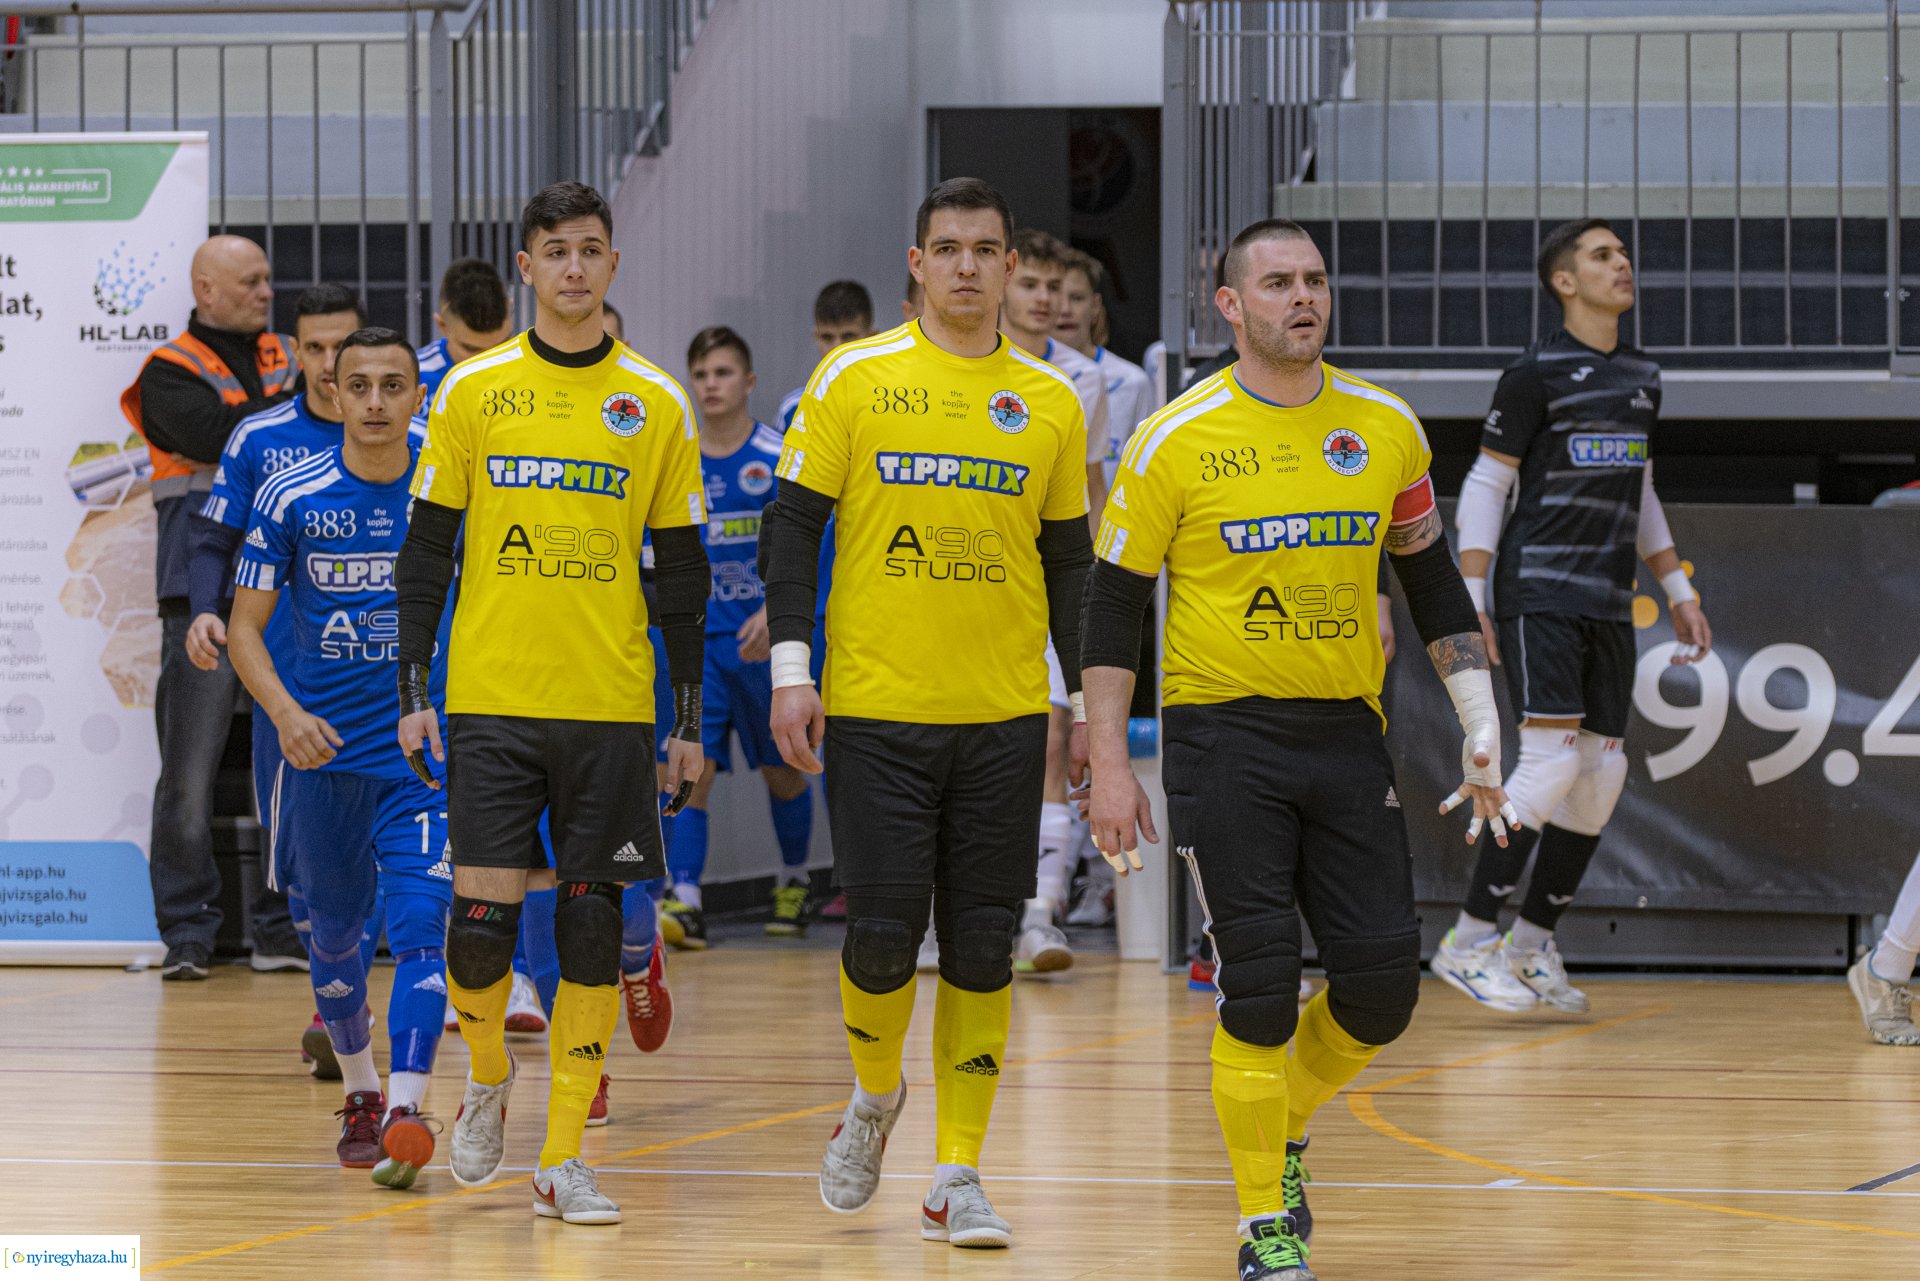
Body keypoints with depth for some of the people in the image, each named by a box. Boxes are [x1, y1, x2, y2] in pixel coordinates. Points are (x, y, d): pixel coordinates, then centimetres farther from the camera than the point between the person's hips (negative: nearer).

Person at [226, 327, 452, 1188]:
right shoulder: (290, 498, -4)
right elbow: (246, 625, -1)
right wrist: (285, 712, -18)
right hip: (325, 748, 2)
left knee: (420, 926, -17)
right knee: (334, 934, 13)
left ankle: (406, 1111, -24)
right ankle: (360, 1095, 35)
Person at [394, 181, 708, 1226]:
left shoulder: (656, 406, 5)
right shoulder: (471, 392, 4)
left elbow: (682, 575, 8)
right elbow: (425, 551, 7)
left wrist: (690, 723, 5)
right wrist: (413, 693, 1)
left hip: (611, 707, 1)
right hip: (489, 700, -1)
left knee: (592, 925, -2)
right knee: (482, 914, -7)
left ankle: (563, 1158, 4)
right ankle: (487, 1074, 23)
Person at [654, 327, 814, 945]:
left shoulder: (779, 458, -4)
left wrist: (774, 611, -22)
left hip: (768, 639, -1)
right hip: (698, 639, 1)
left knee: (782, 770, 12)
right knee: (692, 765, -13)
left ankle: (793, 880, 35)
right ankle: (684, 904, -19)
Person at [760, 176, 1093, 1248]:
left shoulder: (1051, 403, 8)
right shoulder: (853, 379, 1)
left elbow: (1070, 561, 13)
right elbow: (794, 522, 2)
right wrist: (791, 667, -6)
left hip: (1006, 717, 2)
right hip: (874, 712, -2)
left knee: (983, 948, 0)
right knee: (883, 935, -5)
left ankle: (959, 1176, 7)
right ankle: (876, 1095, 25)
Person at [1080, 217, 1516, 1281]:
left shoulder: (1385, 429, 4)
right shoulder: (1176, 441, -6)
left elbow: (1433, 586, 14)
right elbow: (1113, 603, -1)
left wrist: (1481, 732, 6)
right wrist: (1108, 764, -6)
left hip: (1347, 732, 4)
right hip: (1224, 731, -4)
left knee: (1383, 983, -1)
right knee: (1259, 985, -9)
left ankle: (1283, 1136, 28)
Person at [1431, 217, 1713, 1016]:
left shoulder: (1641, 379, 16)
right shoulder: (1537, 374, -5)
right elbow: (1483, 486, -4)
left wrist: (1678, 591, 20)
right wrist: (1471, 603, -11)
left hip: (1608, 605, 7)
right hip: (1538, 593, -7)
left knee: (1602, 776, 2)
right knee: (1552, 761, -17)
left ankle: (1532, 948, 13)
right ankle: (1469, 942, -11)